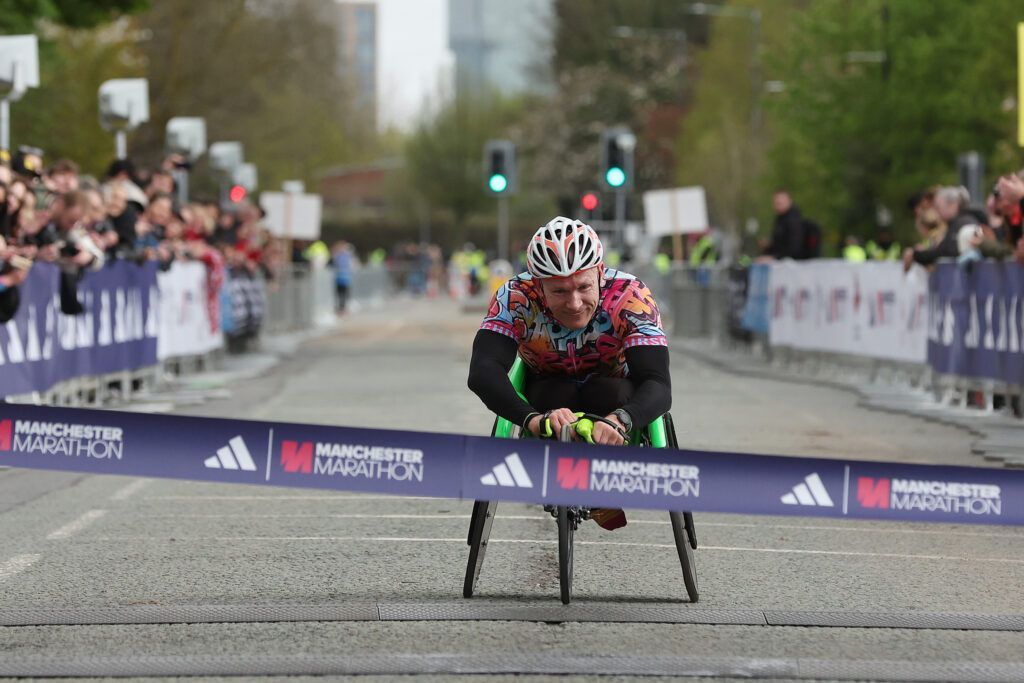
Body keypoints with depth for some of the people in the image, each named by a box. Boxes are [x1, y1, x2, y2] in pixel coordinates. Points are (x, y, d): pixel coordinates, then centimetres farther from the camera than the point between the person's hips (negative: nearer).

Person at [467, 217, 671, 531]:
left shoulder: (630, 298, -32)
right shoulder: (516, 298, -30)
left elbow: (658, 384, -40)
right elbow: (483, 372, -43)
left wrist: (618, 421, -62)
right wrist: (534, 419, -61)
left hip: (612, 400, 0)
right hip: (549, 395, 0)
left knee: (609, 393, -33)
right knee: (558, 393, -33)